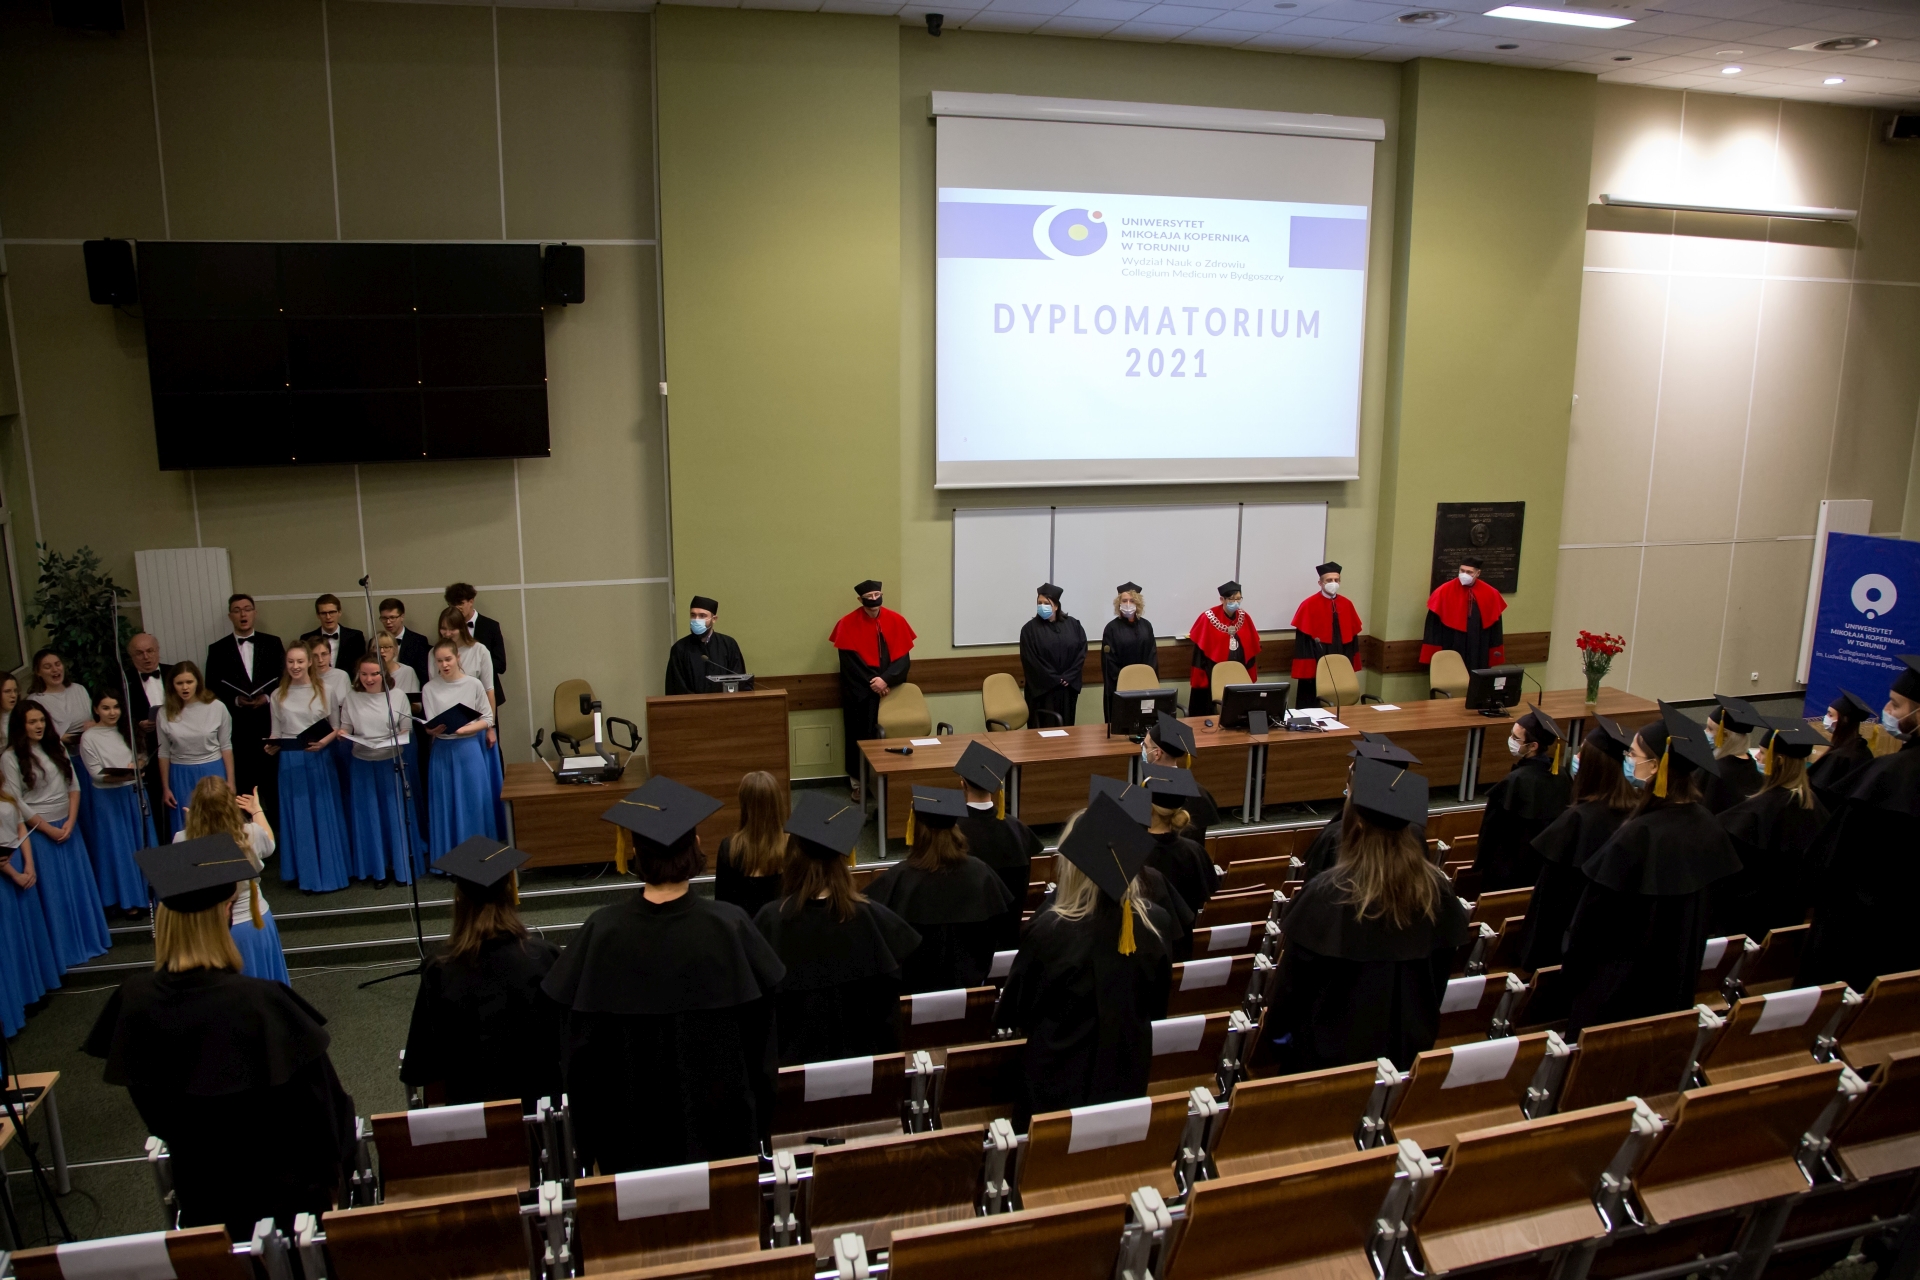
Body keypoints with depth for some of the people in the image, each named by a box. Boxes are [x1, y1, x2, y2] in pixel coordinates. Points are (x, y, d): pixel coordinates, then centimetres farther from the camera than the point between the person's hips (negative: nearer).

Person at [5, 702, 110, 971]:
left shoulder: (56, 748, 7)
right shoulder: (11, 758, -9)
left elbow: (73, 785, 5)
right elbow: (15, 802, -12)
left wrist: (70, 822, -7)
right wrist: (49, 829, -11)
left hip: (69, 826, 5)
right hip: (39, 831, -5)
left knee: (79, 886, 11)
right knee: (52, 893, 3)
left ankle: (88, 939, 23)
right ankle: (62, 951, 12)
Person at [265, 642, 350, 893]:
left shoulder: (324, 691, 1)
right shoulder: (278, 695, 6)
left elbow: (337, 727, 1)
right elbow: (276, 733, 9)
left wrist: (325, 741, -17)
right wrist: (271, 747, -11)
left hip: (320, 759, -2)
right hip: (291, 761, 2)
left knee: (324, 814, 4)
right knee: (298, 818, 7)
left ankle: (330, 871, 14)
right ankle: (307, 875, 15)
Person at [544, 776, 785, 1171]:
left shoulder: (603, 932, -17)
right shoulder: (729, 926, -18)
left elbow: (579, 1042, -7)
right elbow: (759, 1028, -8)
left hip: (634, 1128, 1)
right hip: (721, 1120, 0)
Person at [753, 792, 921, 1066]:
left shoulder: (771, 919, -18)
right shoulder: (870, 917, -16)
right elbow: (886, 1002, -7)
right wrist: (885, 1053, 8)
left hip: (793, 1056, 0)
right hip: (858, 1052, 1)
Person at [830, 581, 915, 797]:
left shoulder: (896, 621, -1)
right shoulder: (848, 623, -7)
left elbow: (903, 659, -3)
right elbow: (848, 661, -8)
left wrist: (885, 679, -18)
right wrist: (872, 683, -14)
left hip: (890, 687, 2)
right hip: (859, 691, -1)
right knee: (860, 735, 1)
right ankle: (858, 781, 12)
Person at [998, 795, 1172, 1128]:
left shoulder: (1051, 931, -28)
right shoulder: (1155, 923, -16)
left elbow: (1014, 1008, -12)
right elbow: (1159, 1003, 2)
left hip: (1061, 1075, -3)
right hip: (1128, 1069, 4)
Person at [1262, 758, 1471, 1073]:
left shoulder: (1326, 894, -26)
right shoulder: (1437, 890, -12)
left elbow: (1294, 977, -16)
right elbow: (1441, 972, 3)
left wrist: (1278, 1031, 0)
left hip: (1333, 1044, -4)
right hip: (1409, 1041, 4)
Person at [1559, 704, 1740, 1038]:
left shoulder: (1638, 836, -28)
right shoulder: (1706, 826, -6)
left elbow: (1596, 913, -20)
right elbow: (1707, 898, 7)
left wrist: (1572, 961, -4)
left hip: (1620, 980, -7)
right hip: (1679, 975, 7)